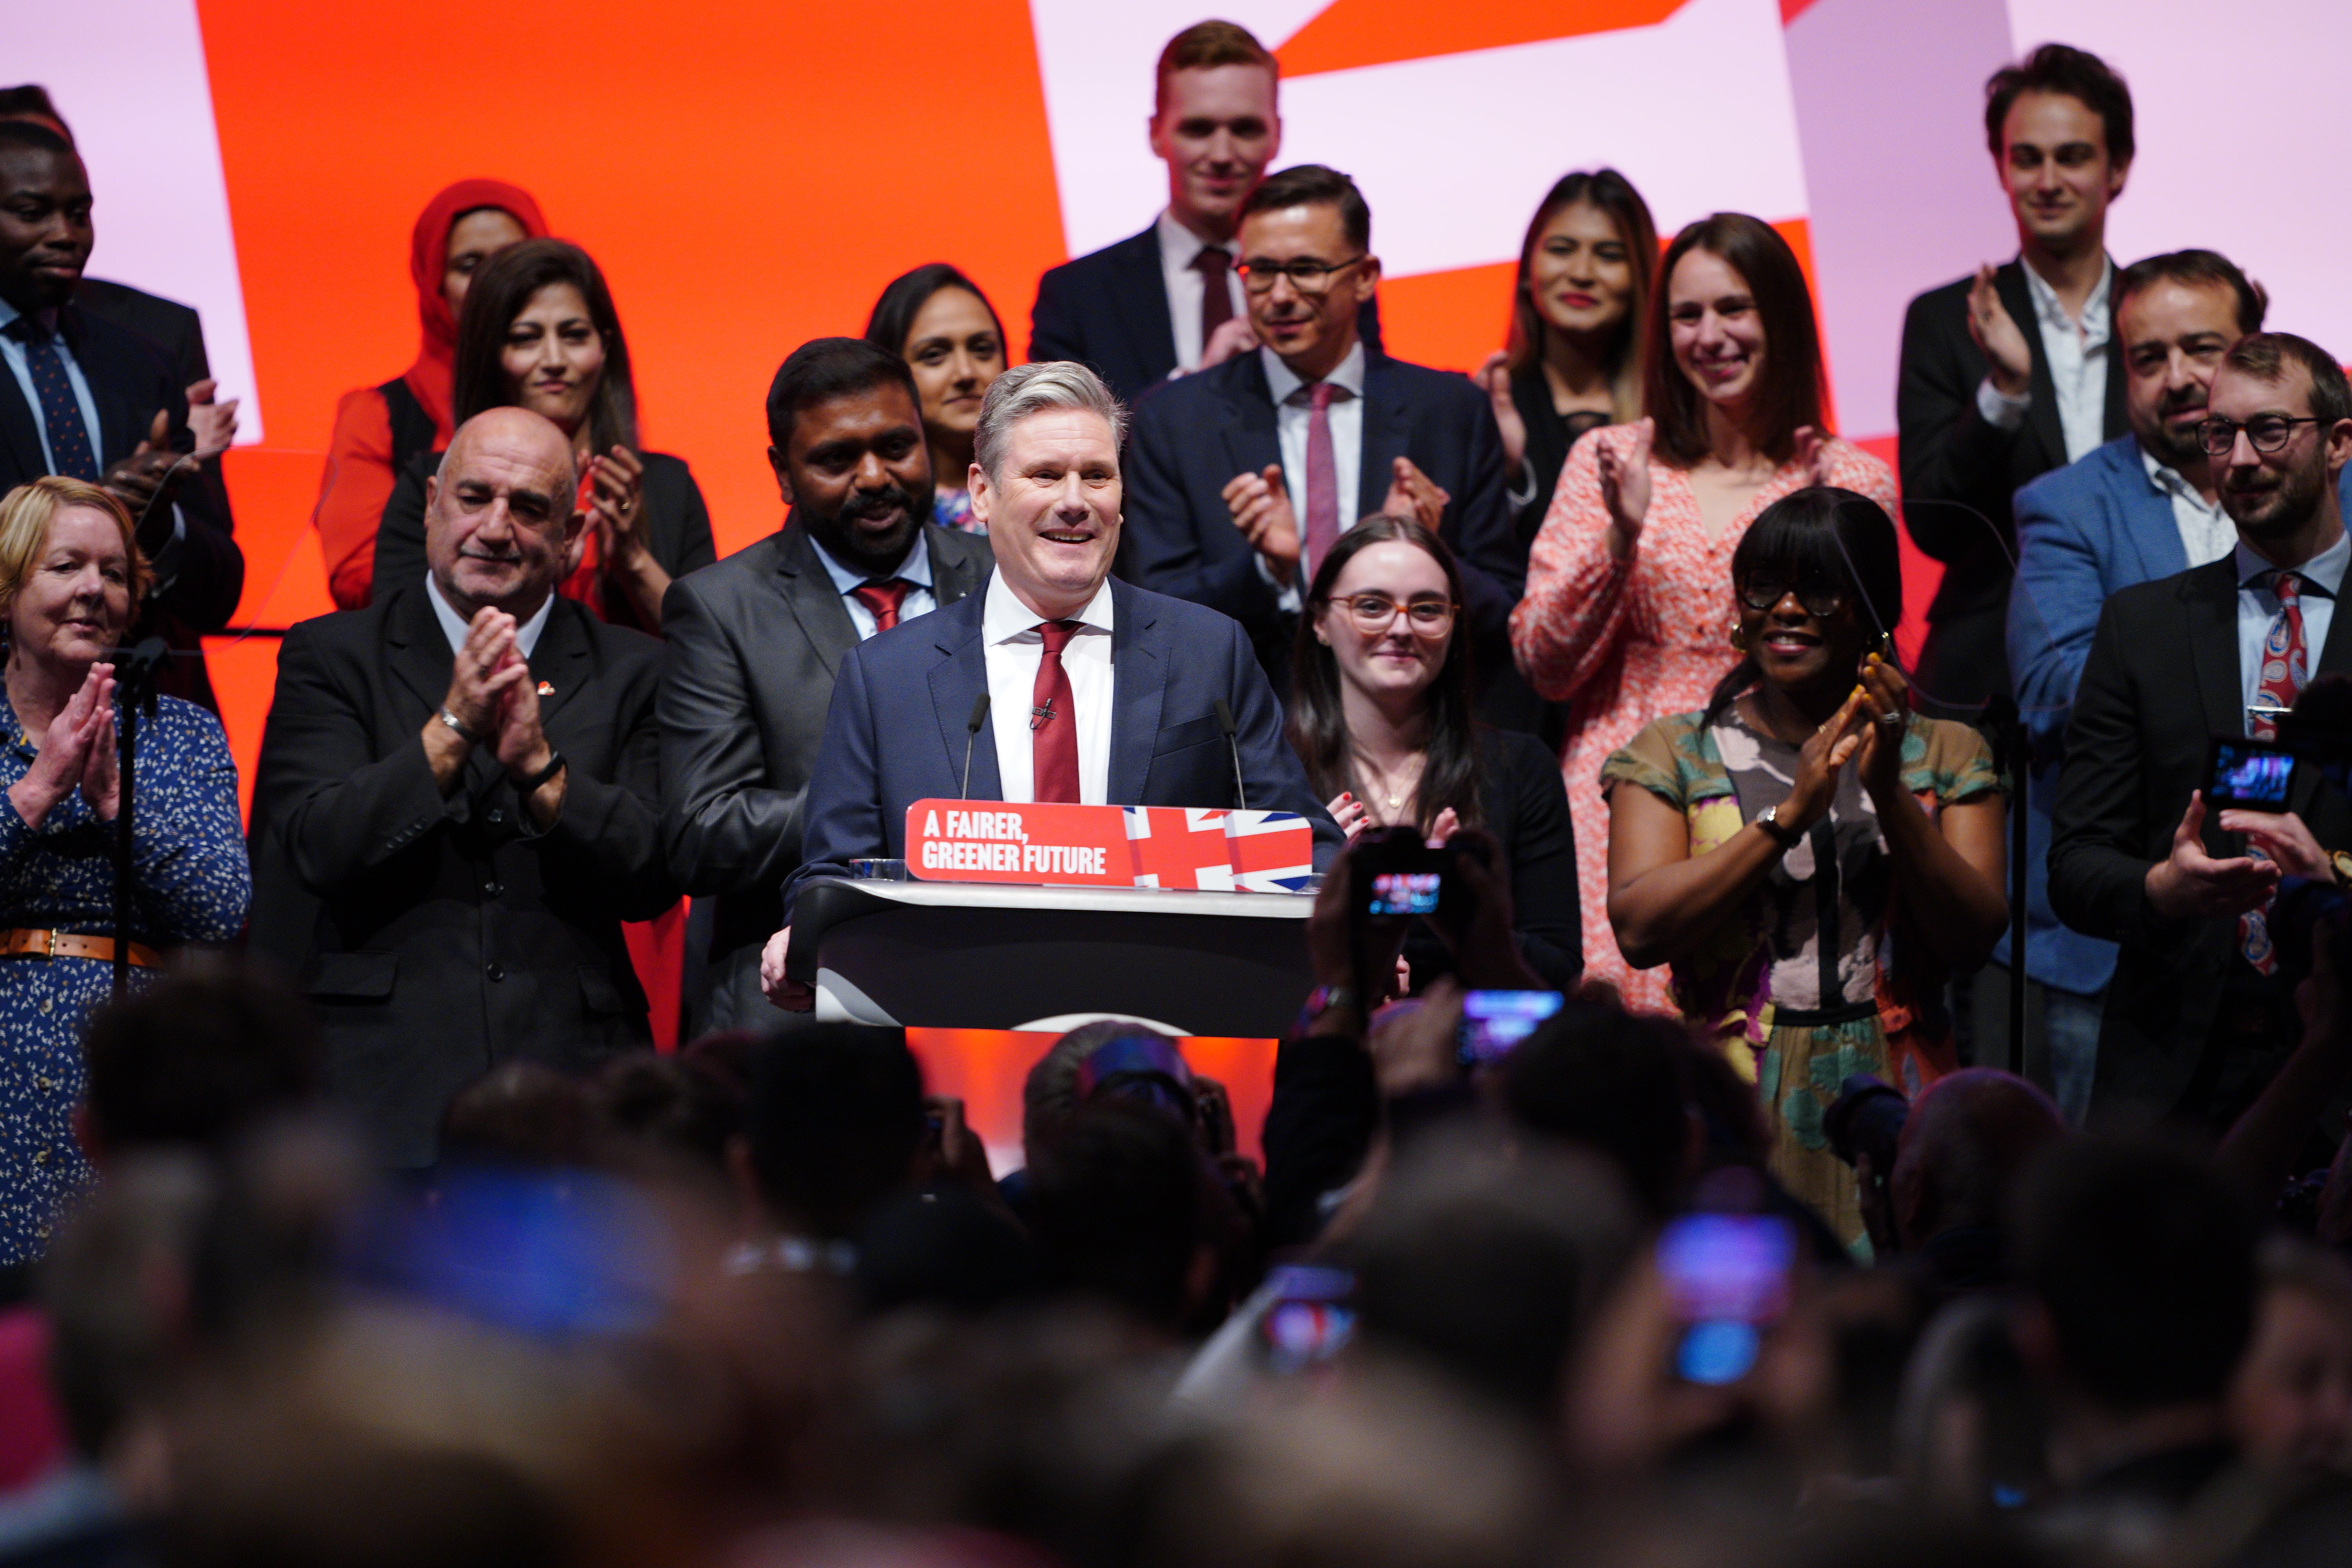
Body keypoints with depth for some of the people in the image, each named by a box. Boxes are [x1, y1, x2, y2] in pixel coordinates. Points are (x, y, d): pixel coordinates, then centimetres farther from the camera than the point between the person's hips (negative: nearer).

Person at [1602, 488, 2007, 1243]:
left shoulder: (1945, 756, 11)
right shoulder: (1676, 753, 8)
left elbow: (1973, 939, -1)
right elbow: (1639, 929, -7)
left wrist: (1889, 794, -12)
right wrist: (1790, 817, -13)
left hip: (1893, 1116, 1)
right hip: (1734, 1116, -1)